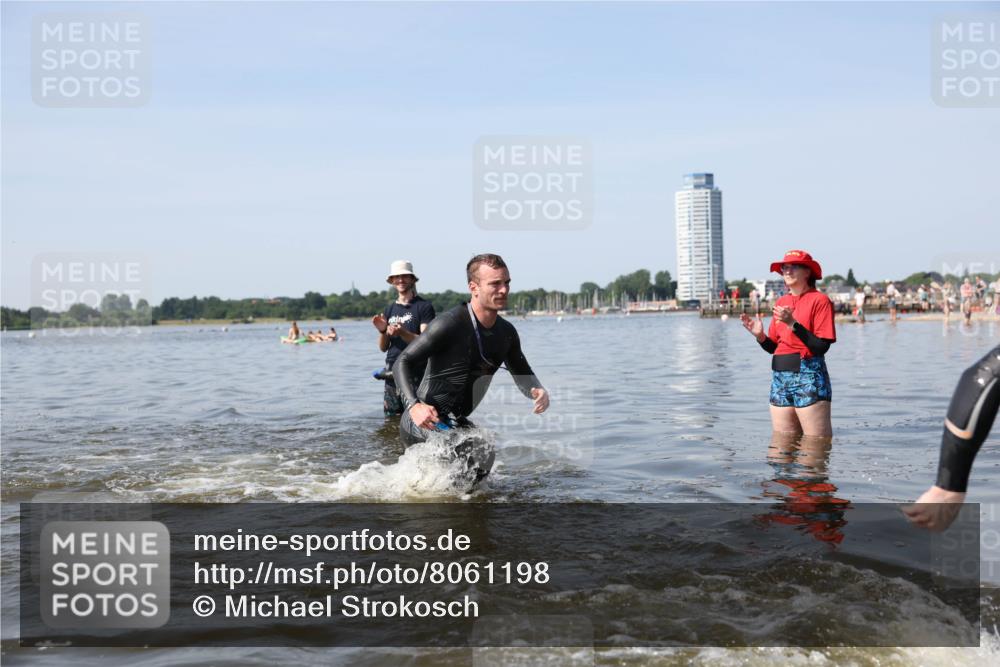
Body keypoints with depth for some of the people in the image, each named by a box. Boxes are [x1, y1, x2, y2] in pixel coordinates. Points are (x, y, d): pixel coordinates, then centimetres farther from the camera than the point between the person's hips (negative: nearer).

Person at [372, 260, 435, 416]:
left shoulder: (424, 306, -2)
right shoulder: (390, 309, 16)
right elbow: (383, 348, 17)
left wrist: (402, 332, -24)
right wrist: (382, 331, -4)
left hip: (415, 375, -5)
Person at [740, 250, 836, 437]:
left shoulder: (819, 300, -4)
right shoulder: (781, 302, 14)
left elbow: (822, 346, -14)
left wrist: (793, 324, -20)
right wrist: (760, 336, -4)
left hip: (809, 377, -6)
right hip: (780, 378, 7)